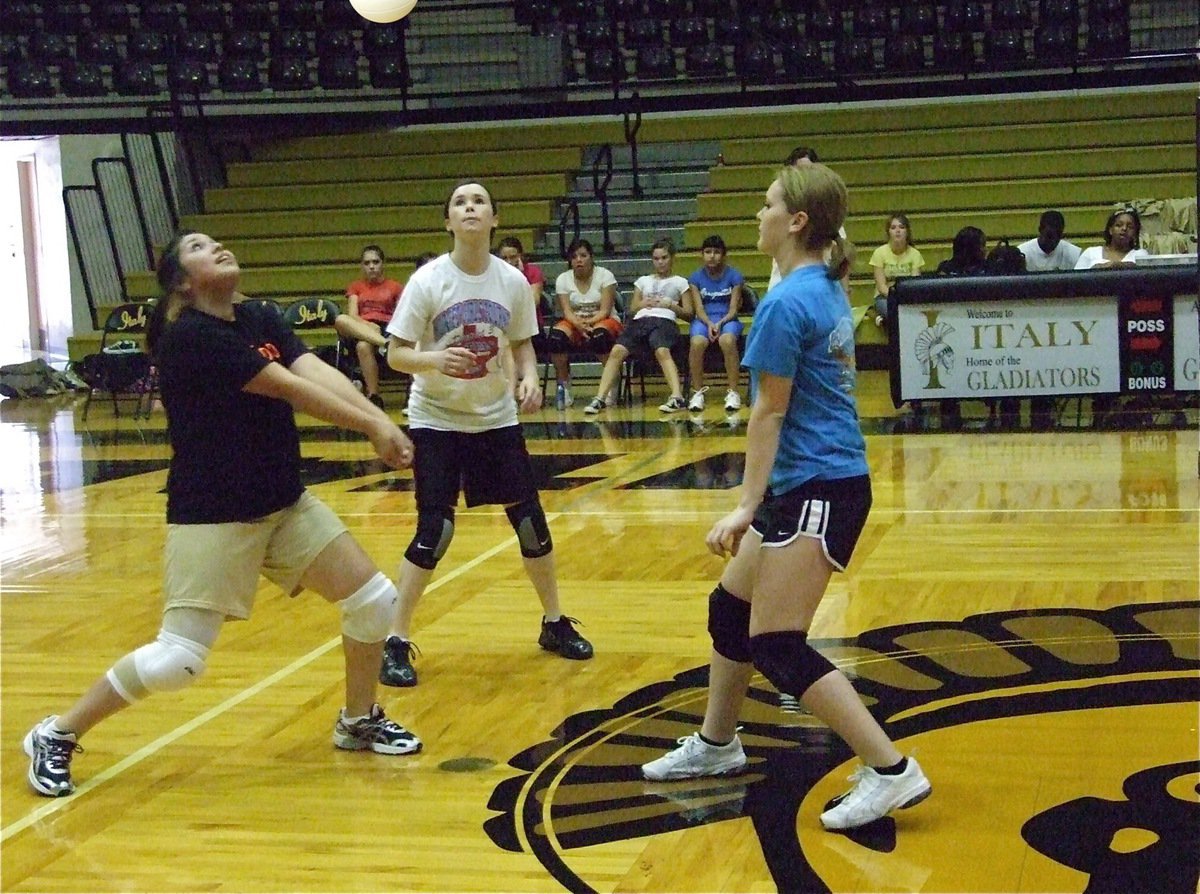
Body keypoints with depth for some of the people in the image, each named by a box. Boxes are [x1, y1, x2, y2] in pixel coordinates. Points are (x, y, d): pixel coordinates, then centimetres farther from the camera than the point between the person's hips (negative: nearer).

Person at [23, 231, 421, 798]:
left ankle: (359, 722, 28)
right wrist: (370, 427, -21)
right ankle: (57, 736, 10)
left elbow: (321, 373, -11)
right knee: (177, 660, -10)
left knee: (374, 601, 5)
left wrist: (381, 418, -26)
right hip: (212, 516, -8)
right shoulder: (189, 336, -18)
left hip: (285, 504, 8)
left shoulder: (260, 320, 6)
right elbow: (290, 388, -22)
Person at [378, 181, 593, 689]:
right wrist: (433, 360, -34)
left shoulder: (513, 282, -5)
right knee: (434, 530, -10)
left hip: (496, 418, 3)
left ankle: (555, 624, 24)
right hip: (436, 419, -3)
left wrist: (529, 379, -13)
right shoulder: (428, 281, -14)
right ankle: (396, 642, 2)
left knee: (529, 517, 5)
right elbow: (396, 355, -13)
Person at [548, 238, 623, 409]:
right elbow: (567, 311, -6)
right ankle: (563, 386, -18)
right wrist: (579, 325, -27)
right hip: (575, 323, 3)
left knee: (600, 333, -39)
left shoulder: (605, 275, -5)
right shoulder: (563, 279, 3)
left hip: (603, 321, -2)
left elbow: (605, 310, -12)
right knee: (556, 335, -31)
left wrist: (590, 322, -29)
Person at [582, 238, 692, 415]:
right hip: (640, 320, 3)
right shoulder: (643, 281, 30)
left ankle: (677, 397, -52)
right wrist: (645, 303, 5)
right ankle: (600, 398, -31)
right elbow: (632, 308, 25)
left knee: (662, 352, -38)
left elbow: (688, 312, 14)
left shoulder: (680, 282, 20)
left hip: (665, 320, -3)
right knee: (617, 351, -26)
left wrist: (670, 305, -2)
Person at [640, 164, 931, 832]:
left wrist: (747, 506, -12)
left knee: (777, 646, -7)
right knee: (731, 607, 20)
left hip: (816, 492, -10)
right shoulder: (829, 291, 10)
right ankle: (716, 746, 36)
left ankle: (892, 771, -7)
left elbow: (770, 411, -16)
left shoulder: (786, 303, -17)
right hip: (804, 486, 10)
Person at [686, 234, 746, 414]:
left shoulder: (733, 276, 2)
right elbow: (698, 308, 0)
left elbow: (733, 308, -1)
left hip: (727, 318, -1)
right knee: (697, 343, -34)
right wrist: (709, 324, -20)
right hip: (704, 319, 1)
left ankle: (733, 392, -28)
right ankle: (698, 392, -21)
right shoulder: (696, 277, 7)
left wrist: (720, 323, -20)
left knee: (727, 341, -37)